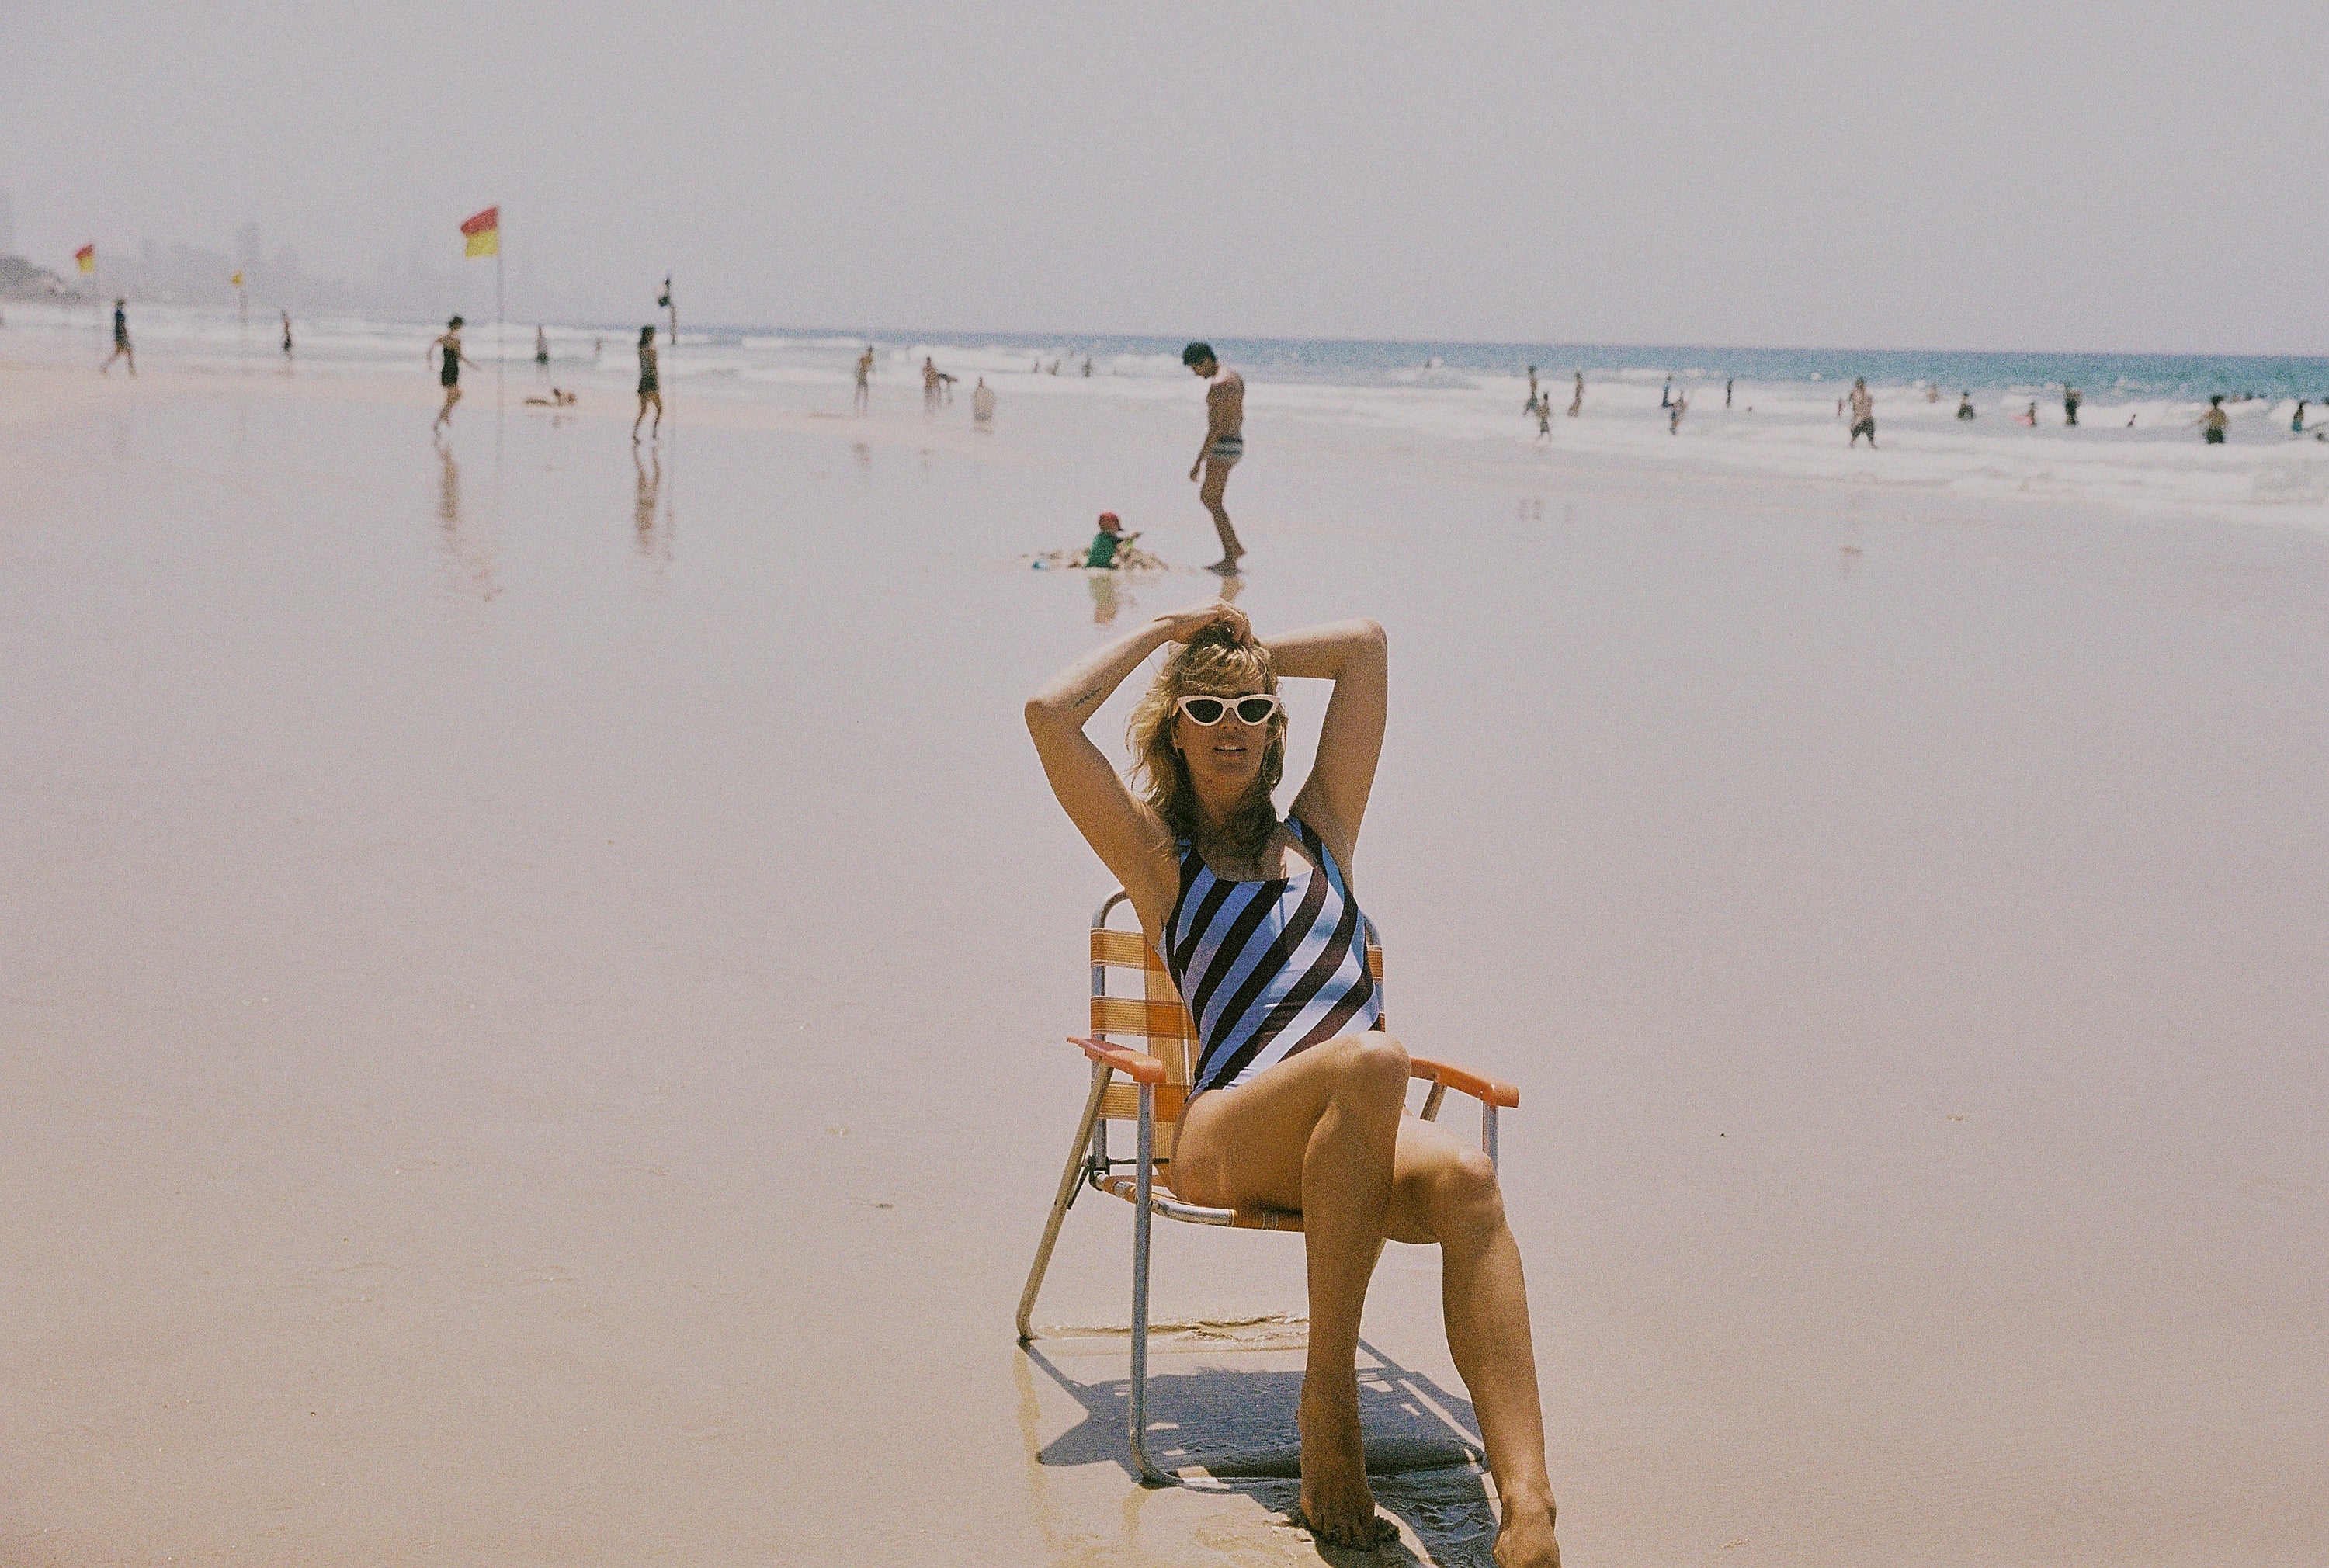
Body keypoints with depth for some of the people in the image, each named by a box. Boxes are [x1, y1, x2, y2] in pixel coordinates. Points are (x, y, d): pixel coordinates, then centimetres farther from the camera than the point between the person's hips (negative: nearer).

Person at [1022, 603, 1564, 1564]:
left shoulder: (1318, 835, 28)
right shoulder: (1160, 860, 19)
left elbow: (1365, 646, 28)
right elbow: (1051, 713, 6)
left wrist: (1251, 651, 35)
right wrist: (1165, 633, 19)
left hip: (1355, 1140, 3)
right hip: (1225, 1137, -3)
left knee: (1464, 1176, -34)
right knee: (1372, 1061, -37)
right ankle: (1327, 1404, -30)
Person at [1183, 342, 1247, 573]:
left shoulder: (1219, 385, -19)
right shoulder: (1235, 377, 13)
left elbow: (1215, 428, -23)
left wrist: (1199, 462, -22)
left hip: (1222, 447, -10)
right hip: (1236, 444, 10)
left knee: (1213, 502, -4)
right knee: (1206, 497, 17)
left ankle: (1230, 559, -3)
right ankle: (1235, 547, 17)